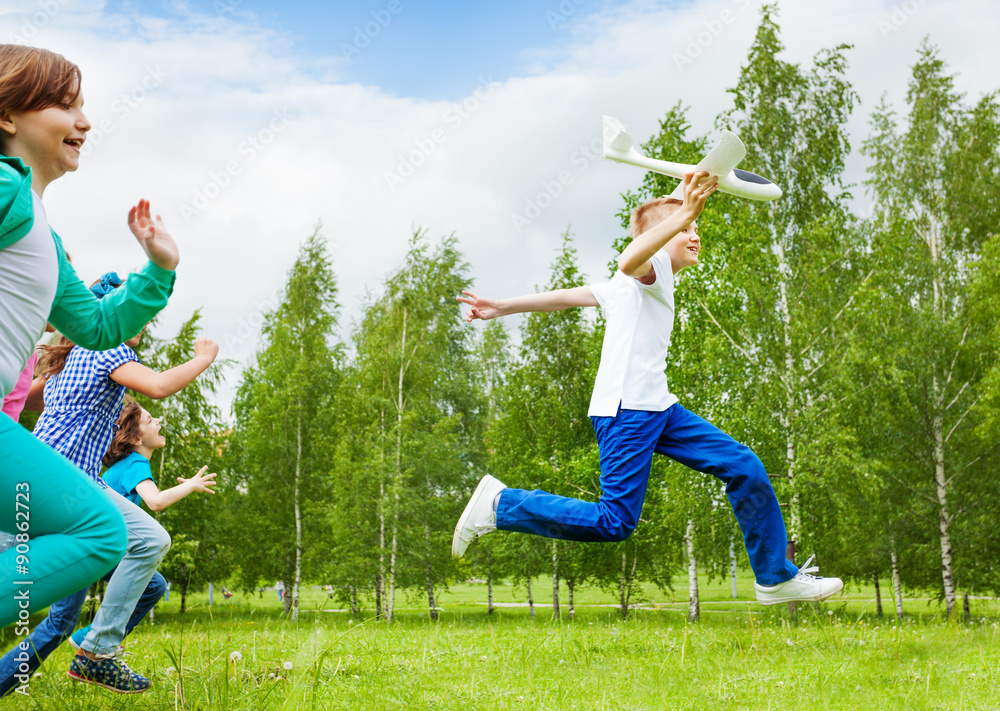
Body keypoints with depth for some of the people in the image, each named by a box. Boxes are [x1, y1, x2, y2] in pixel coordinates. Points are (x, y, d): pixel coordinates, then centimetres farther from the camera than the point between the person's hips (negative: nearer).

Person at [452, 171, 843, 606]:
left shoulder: (631, 287, 26)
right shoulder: (654, 268, -3)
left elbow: (565, 296, 22)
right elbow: (628, 261, -30)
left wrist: (502, 307, 23)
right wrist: (683, 214, -38)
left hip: (657, 408, 10)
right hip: (626, 410, -10)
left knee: (744, 468, 4)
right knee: (614, 523, -13)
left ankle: (775, 578, 13)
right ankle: (500, 505, -1)